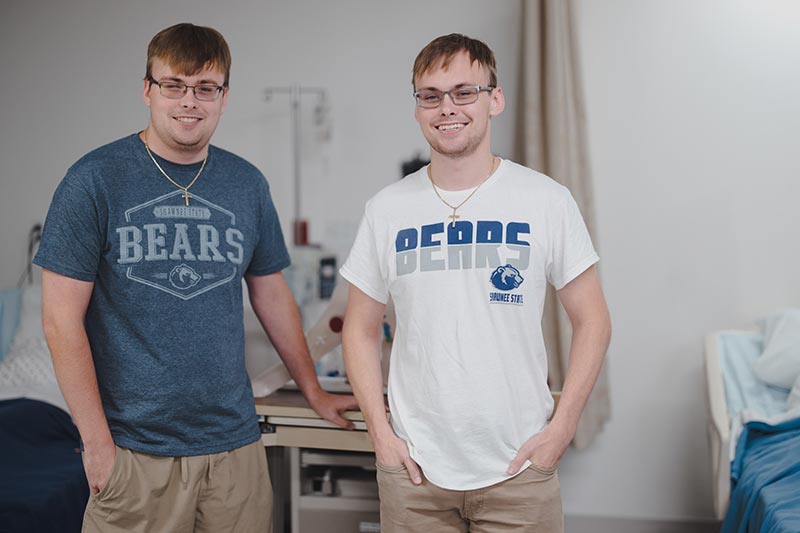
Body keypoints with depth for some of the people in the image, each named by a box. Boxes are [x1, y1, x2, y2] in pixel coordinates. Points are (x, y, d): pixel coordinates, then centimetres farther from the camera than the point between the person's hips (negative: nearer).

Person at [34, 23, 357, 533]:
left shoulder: (248, 184, 6)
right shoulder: (95, 180, -6)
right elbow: (62, 319, -8)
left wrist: (314, 390, 20)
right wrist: (97, 442, -11)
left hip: (235, 442, 4)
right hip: (135, 448, -3)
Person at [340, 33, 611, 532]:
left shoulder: (548, 201, -2)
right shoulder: (386, 209, 2)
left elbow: (592, 321, 1)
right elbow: (361, 329, 8)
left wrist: (560, 429, -6)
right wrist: (381, 433, -1)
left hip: (518, 469, -1)